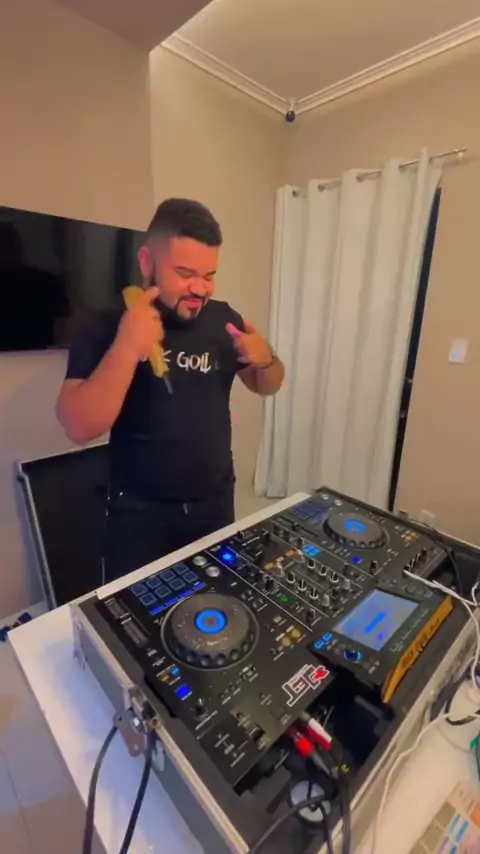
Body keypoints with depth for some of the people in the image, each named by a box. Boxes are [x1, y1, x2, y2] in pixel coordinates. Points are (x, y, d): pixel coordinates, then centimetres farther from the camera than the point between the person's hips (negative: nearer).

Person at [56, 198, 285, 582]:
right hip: (140, 512, -3)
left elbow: (266, 385, 8)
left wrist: (265, 360, -14)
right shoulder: (107, 327, -12)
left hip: (216, 502, 4)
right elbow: (80, 428, -22)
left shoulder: (223, 319, -2)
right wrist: (126, 349, -34)